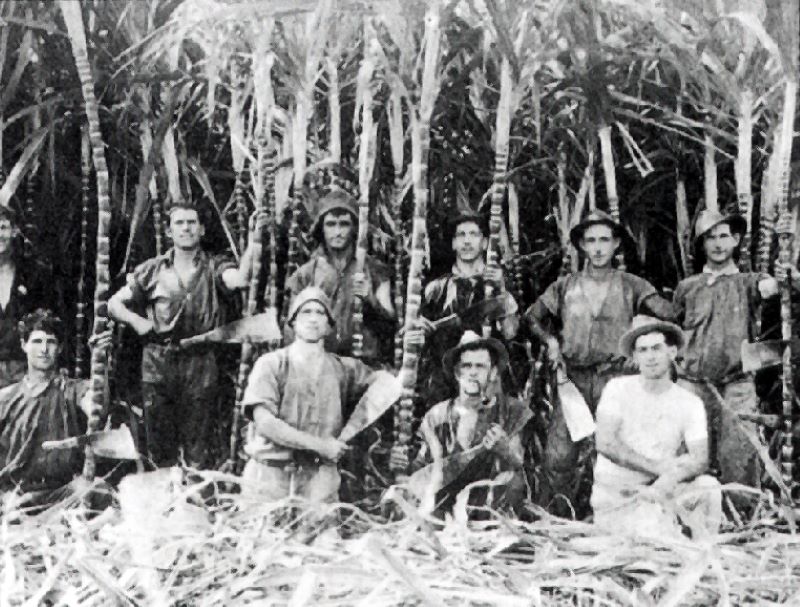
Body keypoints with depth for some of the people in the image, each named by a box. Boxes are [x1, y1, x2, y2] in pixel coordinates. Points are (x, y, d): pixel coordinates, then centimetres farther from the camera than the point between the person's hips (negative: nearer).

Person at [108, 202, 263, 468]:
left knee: (196, 448, 4)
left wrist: (252, 242, -31)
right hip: (157, 363, 2)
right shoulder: (152, 270, 7)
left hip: (200, 365, -2)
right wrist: (136, 320, -6)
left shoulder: (214, 268, 2)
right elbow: (114, 304, 13)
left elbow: (240, 279, -21)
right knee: (159, 441, 8)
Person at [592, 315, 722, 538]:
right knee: (656, 533, -29)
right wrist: (657, 467, -22)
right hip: (616, 493, -3)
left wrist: (666, 481, -30)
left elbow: (700, 459, -10)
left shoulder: (691, 404, 1)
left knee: (708, 487, -22)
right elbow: (605, 443, -15)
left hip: (660, 488, 3)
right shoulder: (618, 389, -4)